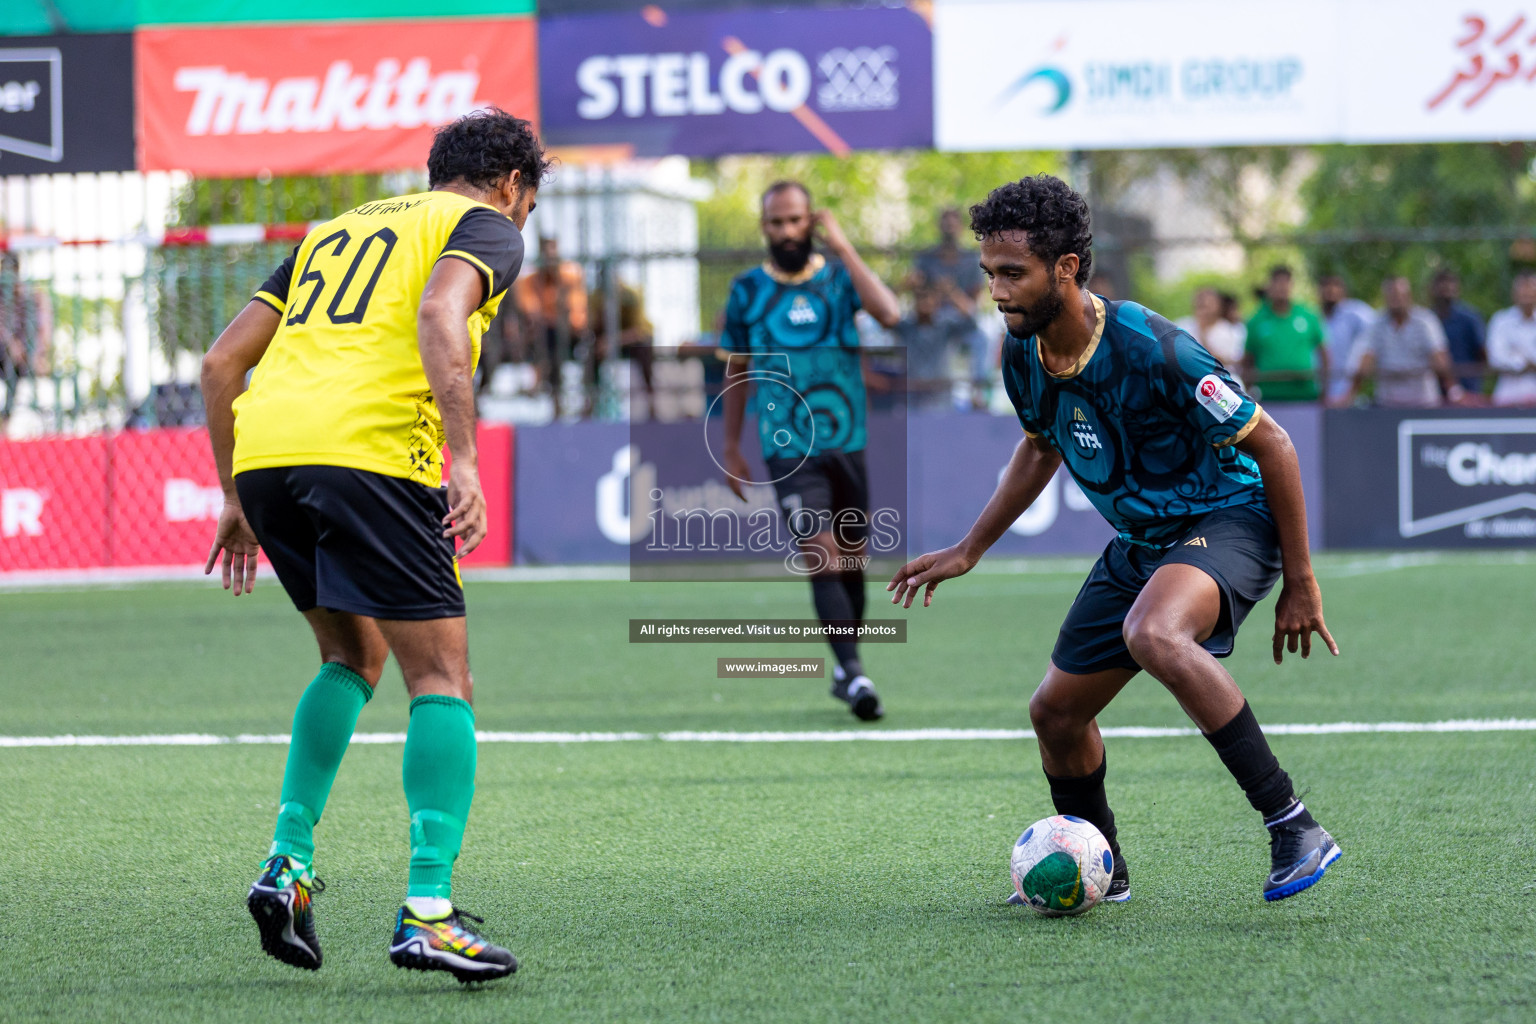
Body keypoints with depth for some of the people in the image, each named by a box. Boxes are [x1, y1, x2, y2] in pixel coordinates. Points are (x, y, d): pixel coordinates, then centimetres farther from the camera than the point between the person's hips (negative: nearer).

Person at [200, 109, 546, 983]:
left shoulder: (336, 230, 31)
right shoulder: (485, 226, 13)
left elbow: (223, 361, 25)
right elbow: (438, 313, -11)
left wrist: (237, 500, 28)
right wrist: (464, 460, -17)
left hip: (261, 451, 6)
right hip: (367, 450, -6)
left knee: (354, 656, 25)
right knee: (441, 678, 0)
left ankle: (288, 863, 14)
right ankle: (429, 913, -10)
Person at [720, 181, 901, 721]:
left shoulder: (839, 276, 1)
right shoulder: (747, 291, 3)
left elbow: (889, 314, -19)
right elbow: (737, 371, 13)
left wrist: (844, 248, -17)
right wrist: (731, 448, 12)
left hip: (847, 442, 2)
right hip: (788, 449, -2)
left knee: (850, 560, 10)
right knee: (820, 557, -16)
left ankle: (845, 671, 27)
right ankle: (855, 674, -22)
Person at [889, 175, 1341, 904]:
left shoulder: (1151, 350, -27)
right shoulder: (1023, 355, -5)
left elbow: (1271, 445, -18)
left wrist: (1300, 583, -15)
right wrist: (966, 553, 18)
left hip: (1228, 517, -8)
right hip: (1141, 539, 8)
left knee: (1153, 635, -38)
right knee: (1055, 711, 9)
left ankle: (1293, 827, -33)